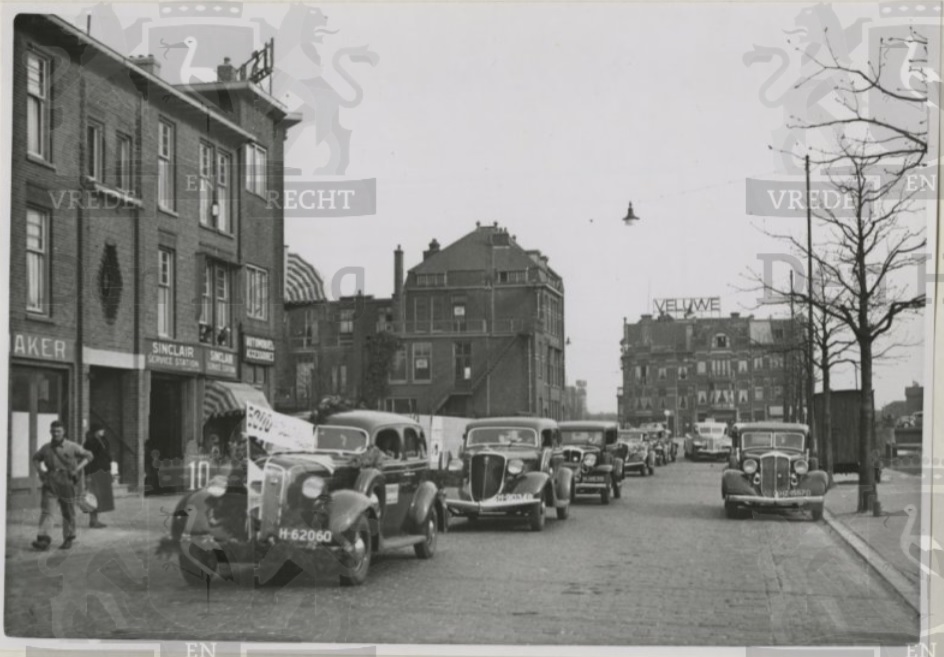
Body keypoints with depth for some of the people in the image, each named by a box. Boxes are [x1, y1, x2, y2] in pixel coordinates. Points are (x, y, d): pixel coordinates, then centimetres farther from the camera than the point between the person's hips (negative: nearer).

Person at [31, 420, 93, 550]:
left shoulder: (72, 447, 0)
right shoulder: (46, 448, 7)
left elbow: (88, 455, 8)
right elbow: (36, 458, 26)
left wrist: (77, 469, -4)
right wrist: (40, 470, 8)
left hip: (66, 481, -1)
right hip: (50, 482, 1)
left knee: (68, 512, 6)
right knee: (46, 510, -11)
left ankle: (68, 539, 20)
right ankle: (43, 539, -16)